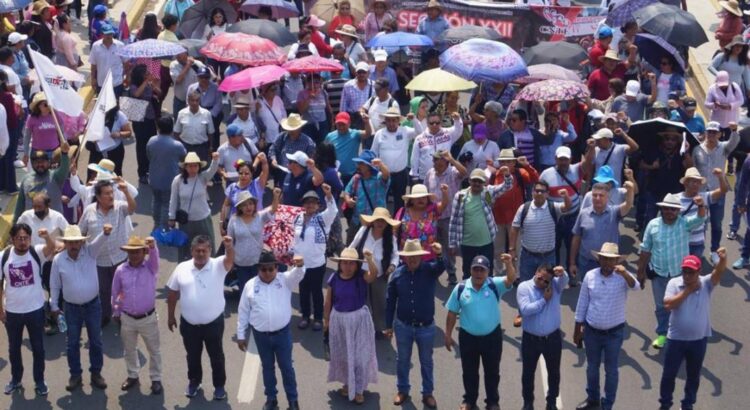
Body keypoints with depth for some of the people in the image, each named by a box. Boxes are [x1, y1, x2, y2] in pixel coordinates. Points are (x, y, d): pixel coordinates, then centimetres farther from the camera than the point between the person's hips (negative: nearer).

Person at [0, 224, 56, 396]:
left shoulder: (36, 252, -15)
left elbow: (51, 247, -37)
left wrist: (47, 237, -60)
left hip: (35, 310, -1)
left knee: (38, 347, 12)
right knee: (14, 348, 17)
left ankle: (39, 381, 28)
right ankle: (15, 379, 37)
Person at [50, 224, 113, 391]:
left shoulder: (89, 252, -9)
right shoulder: (58, 260, -9)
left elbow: (99, 242, -31)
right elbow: (55, 285, 1)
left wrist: (105, 232, -54)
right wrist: (54, 306, 4)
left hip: (93, 305, 0)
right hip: (72, 307, 0)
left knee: (95, 341, 10)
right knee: (73, 343, 10)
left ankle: (96, 373, 25)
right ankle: (75, 375, 25)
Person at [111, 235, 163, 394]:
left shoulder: (151, 267, -11)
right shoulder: (121, 270, -6)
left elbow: (155, 257, -34)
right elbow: (115, 293, 6)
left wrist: (152, 246, -56)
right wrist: (116, 313, 12)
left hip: (148, 318, -2)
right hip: (127, 318, 2)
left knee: (154, 350, 10)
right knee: (129, 350, 18)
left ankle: (156, 379, 25)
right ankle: (132, 376, 37)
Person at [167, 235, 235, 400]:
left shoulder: (218, 266, -12)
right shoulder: (182, 268, -5)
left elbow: (230, 259, -34)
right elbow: (173, 293, 4)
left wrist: (229, 247, -56)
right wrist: (170, 316, 8)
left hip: (213, 323, -2)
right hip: (189, 324, 2)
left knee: (216, 356, 14)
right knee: (193, 356, 21)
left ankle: (219, 385, 33)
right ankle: (194, 382, 43)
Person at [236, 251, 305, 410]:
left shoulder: (285, 280, -4)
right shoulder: (250, 285, -3)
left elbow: (298, 275, -25)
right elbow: (243, 312, 2)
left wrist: (299, 265, -50)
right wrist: (241, 335, 3)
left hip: (282, 333, -1)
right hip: (261, 335, 1)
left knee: (286, 367, 9)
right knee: (267, 367, 16)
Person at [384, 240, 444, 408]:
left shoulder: (430, 270, -11)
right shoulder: (397, 274, -8)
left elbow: (442, 267, -35)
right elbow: (390, 301, -1)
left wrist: (439, 255, -58)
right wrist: (389, 325, 2)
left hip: (426, 326, -1)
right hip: (403, 326, 1)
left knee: (426, 361, 14)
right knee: (402, 360, 16)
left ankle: (428, 393, 29)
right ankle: (402, 390, 34)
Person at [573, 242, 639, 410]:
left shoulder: (623, 277, -13)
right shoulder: (590, 276, -6)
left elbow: (635, 286, -36)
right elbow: (582, 303, 2)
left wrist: (625, 273, -57)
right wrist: (578, 329, 5)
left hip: (614, 332, -2)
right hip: (592, 331, 3)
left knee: (611, 369, 10)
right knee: (592, 366, 19)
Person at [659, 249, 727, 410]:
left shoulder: (706, 284, -10)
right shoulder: (674, 283, -10)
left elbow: (719, 271, -29)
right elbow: (668, 305, -22)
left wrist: (723, 259, -51)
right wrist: (687, 291, -21)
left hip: (699, 339, 1)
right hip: (676, 338, -1)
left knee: (693, 375, 16)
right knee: (669, 373, 10)